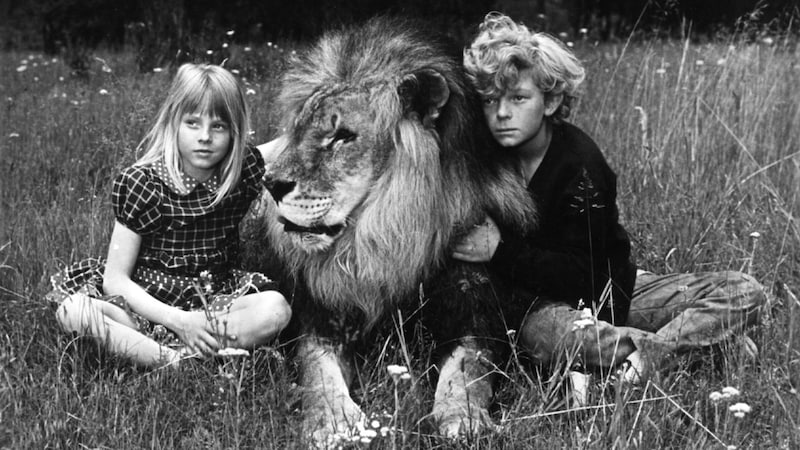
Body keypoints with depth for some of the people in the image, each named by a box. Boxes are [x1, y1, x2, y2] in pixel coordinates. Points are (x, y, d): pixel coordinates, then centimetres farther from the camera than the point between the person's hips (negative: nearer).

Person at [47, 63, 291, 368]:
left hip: (215, 302, 2)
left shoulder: (246, 170, -5)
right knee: (72, 311, -30)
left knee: (276, 308, -29)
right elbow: (115, 279, -14)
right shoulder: (141, 183, -11)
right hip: (146, 305, -2)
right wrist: (180, 321, -24)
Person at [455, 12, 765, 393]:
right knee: (541, 333, -42)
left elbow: (582, 272, -18)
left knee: (745, 292, -18)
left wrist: (501, 252, -26)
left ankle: (647, 351, -39)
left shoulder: (579, 162, -15)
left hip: (602, 292, 0)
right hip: (540, 305, 0)